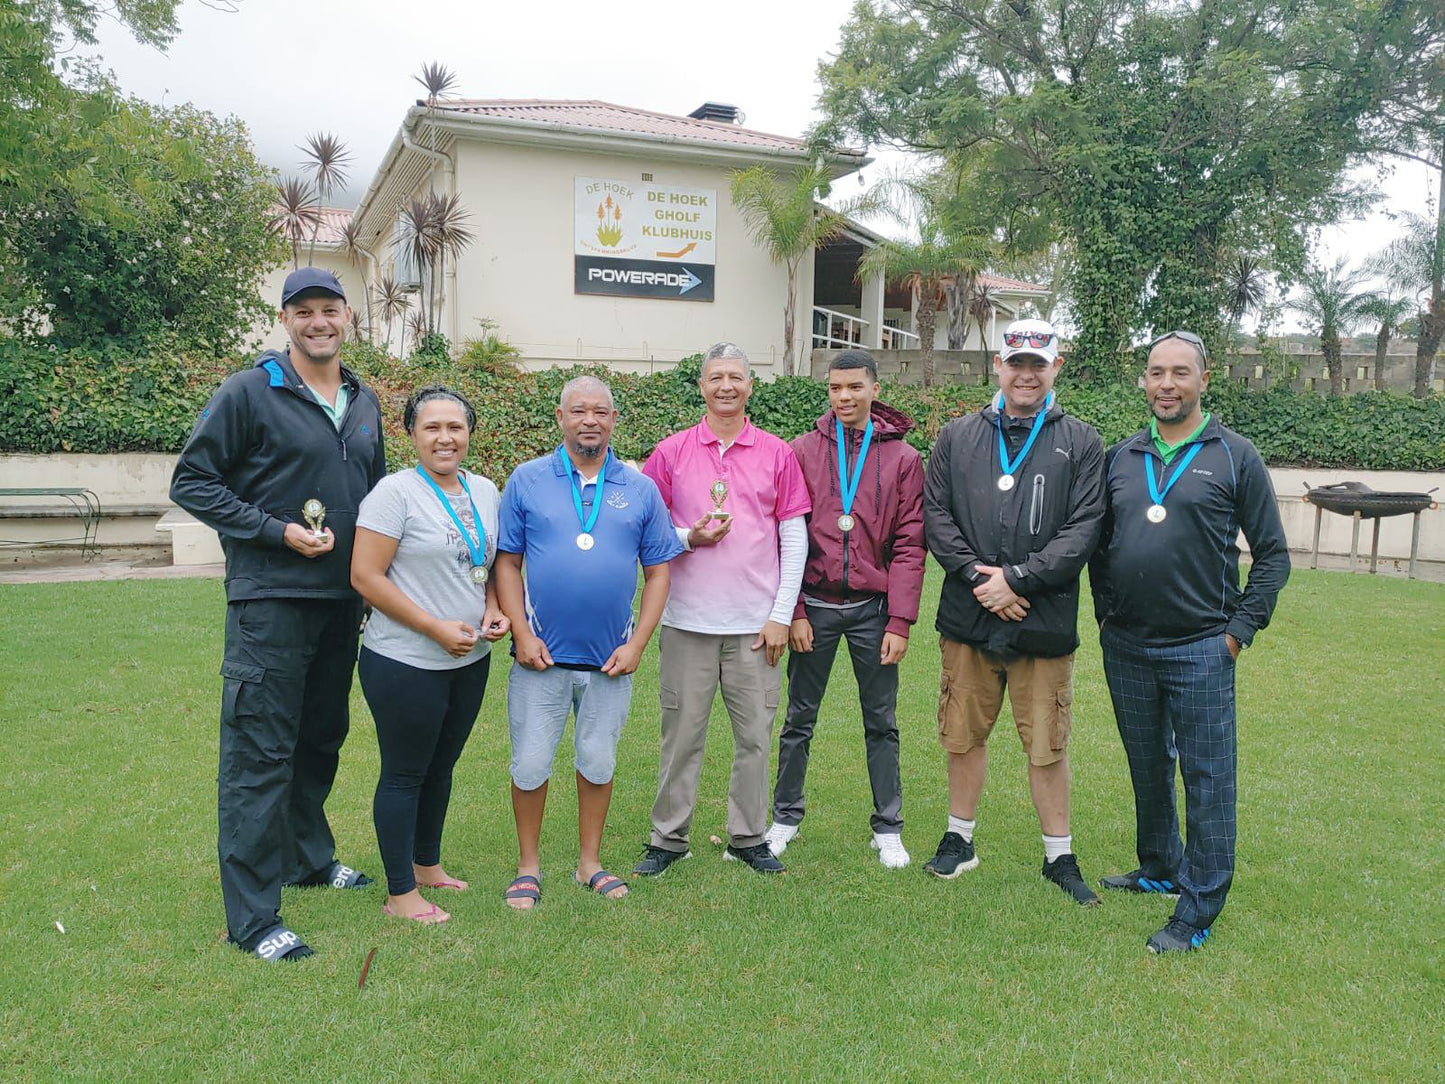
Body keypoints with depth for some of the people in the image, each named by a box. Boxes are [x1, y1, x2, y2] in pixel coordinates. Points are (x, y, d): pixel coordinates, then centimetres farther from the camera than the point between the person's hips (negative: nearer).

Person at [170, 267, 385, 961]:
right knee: (259, 754, -4)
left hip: (342, 601, 7)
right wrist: (279, 531, -14)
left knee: (321, 740, 18)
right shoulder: (248, 393, -6)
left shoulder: (364, 403, 13)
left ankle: (309, 855, 38)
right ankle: (252, 916, 3)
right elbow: (191, 482, -6)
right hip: (269, 599, -6)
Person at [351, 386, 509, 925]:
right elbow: (365, 576, -17)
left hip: (470, 660, 7)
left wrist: (493, 609, -1)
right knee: (405, 774, 6)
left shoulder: (484, 492, 8)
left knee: (441, 767, 19)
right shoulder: (396, 491, -13)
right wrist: (436, 628, -19)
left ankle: (427, 864, 37)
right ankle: (400, 893, 19)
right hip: (406, 663, -6)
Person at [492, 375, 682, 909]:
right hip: (542, 656, -1)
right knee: (530, 765, 5)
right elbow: (507, 564, 0)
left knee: (598, 762, 13)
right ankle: (528, 866, 24)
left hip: (610, 661, 1)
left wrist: (636, 645, -4)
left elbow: (658, 571, 4)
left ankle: (589, 862, 29)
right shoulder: (527, 480, 0)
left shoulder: (639, 488, 3)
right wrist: (522, 635, -9)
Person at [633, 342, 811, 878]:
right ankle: (668, 838, 18)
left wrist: (781, 615, -1)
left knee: (754, 735, 7)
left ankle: (748, 837, 21)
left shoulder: (777, 455, 5)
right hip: (688, 621, 0)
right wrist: (688, 539, -13)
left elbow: (794, 539, 5)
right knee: (682, 734, 5)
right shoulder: (670, 453, 4)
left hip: (755, 624, 1)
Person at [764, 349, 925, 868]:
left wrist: (900, 621, -7)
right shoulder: (803, 451, 2)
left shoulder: (903, 458, 1)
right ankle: (785, 817, 25)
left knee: (881, 723, 10)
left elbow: (909, 544, -2)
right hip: (814, 606, 0)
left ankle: (887, 829, 22)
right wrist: (793, 611, -6)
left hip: (872, 609, 0)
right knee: (799, 718, 10)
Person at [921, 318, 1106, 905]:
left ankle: (1059, 856, 23)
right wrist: (978, 576, -10)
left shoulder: (1081, 444, 4)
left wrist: (1016, 577, -13)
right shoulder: (958, 437, 9)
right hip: (968, 617, 2)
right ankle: (960, 839, 30)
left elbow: (1083, 529, -4)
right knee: (964, 736, 12)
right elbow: (935, 515, 3)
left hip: (1044, 621, -1)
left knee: (1048, 746, 6)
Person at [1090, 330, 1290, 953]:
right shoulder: (1121, 457, 8)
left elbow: (1272, 555, 0)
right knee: (1147, 770, 17)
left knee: (1206, 779, 1)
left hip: (1200, 650, -4)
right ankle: (1160, 868, 35)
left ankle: (1199, 908, 11)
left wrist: (1240, 631, -6)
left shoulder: (1234, 457, -2)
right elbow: (1099, 545, 16)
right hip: (1125, 647, 4)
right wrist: (1105, 613, 7)